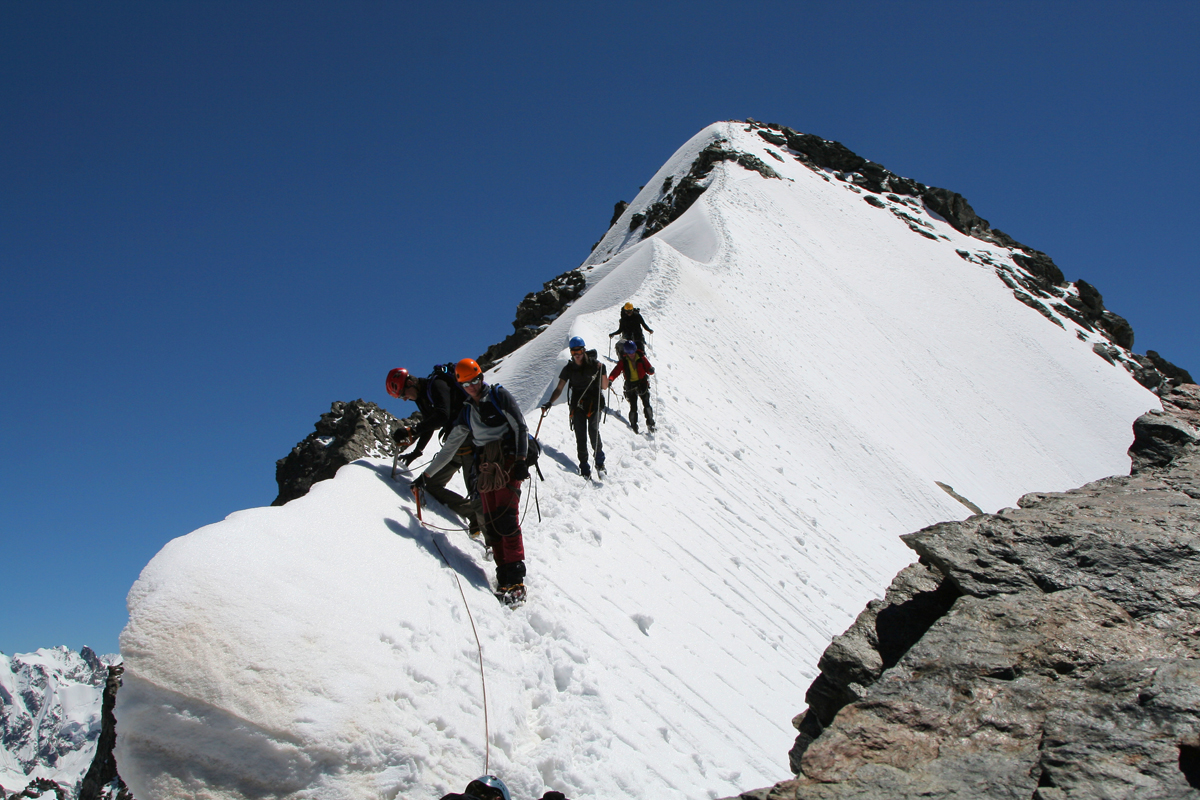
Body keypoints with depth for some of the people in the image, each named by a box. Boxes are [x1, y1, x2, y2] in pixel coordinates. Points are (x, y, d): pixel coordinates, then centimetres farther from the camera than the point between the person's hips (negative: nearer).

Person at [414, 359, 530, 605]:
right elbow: (449, 447, 24)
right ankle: (504, 577, -7)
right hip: (485, 467, 6)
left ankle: (515, 581, -19)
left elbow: (521, 427, -2)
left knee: (506, 518, -16)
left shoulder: (499, 396, 4)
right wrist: (427, 474, 24)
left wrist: (521, 460, -12)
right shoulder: (467, 413, 19)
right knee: (490, 522, -6)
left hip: (508, 462, -6)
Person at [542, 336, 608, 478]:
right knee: (580, 435, -5)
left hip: (594, 402, -2)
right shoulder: (569, 368, 7)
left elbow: (604, 387, -1)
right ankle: (584, 465, 4)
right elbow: (559, 389, 6)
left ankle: (600, 460, 0)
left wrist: (602, 373, -18)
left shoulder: (594, 364, -1)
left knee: (593, 430, -18)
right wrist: (550, 402, -8)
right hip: (577, 404, 2)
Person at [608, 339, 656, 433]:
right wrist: (610, 379, -31)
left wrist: (651, 370, -27)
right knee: (633, 407, -5)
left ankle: (650, 424, 2)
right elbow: (616, 370, -13)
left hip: (642, 383, 0)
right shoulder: (623, 361, -3)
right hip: (630, 385, 0)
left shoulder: (641, 358, -2)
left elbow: (648, 367, -2)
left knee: (646, 404, -10)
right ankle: (634, 425, 10)